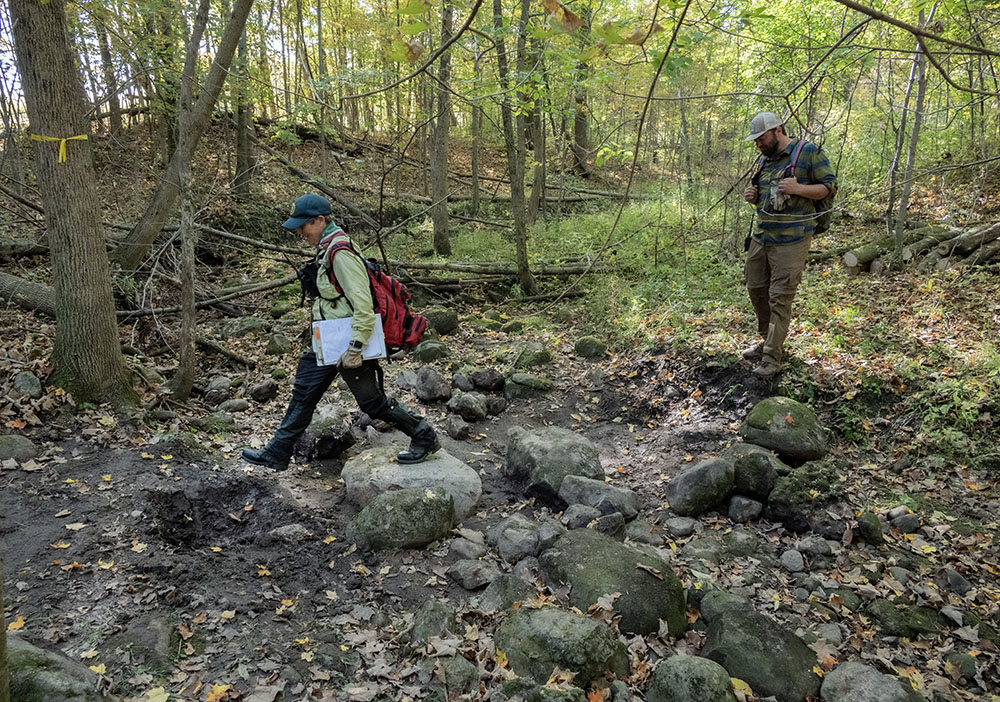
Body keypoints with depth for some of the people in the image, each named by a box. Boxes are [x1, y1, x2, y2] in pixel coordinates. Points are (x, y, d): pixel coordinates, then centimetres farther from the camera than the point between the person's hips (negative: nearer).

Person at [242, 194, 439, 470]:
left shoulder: (341, 254, -22)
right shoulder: (327, 250, 9)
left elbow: (363, 307, -27)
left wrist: (354, 349, -24)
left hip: (347, 342, -10)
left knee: (372, 401, 3)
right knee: (304, 393, 15)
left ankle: (424, 438, 19)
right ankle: (276, 454, 27)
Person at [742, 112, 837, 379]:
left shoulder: (808, 152, -6)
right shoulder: (763, 161, 15)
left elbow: (830, 185, -6)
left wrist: (797, 188, -20)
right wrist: (752, 197, 4)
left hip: (790, 240, -8)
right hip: (760, 236, 8)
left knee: (780, 297, -7)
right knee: (756, 288, 13)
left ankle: (772, 358, -2)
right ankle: (766, 341, 31)